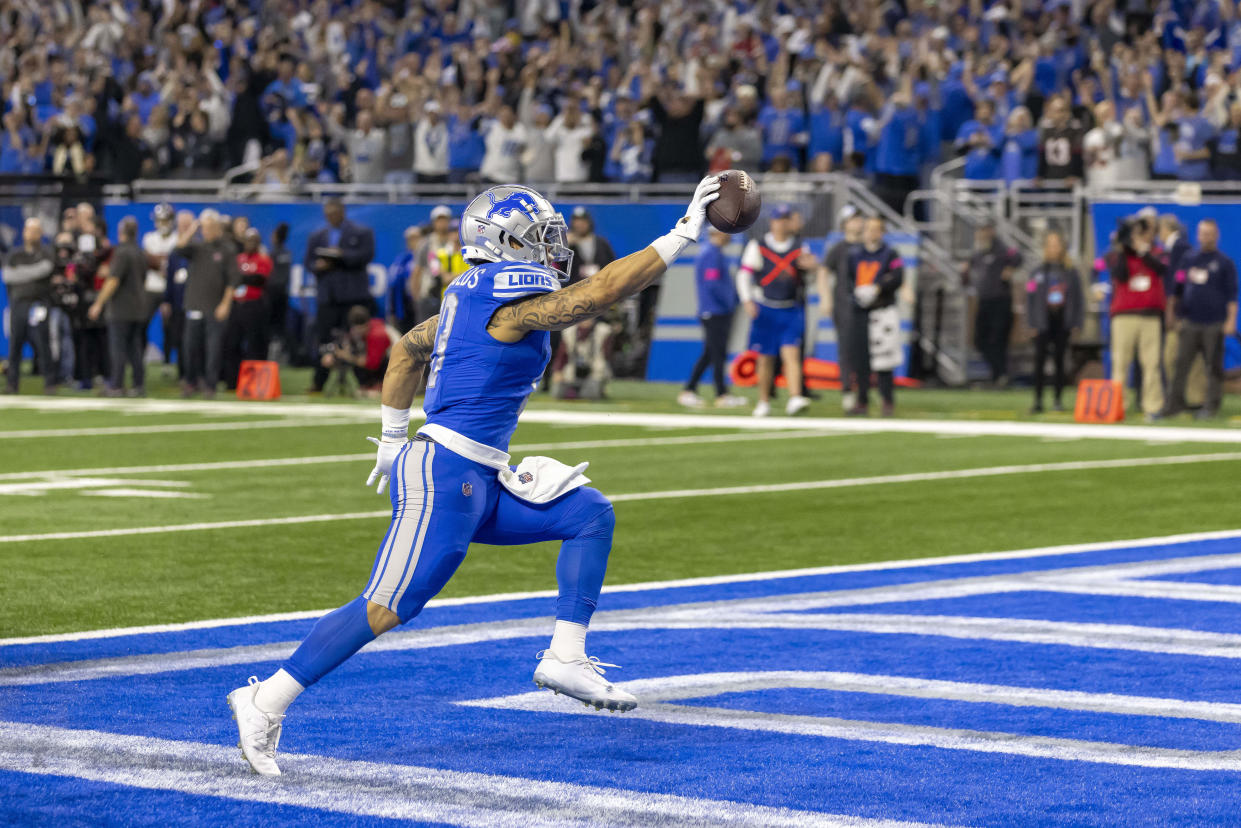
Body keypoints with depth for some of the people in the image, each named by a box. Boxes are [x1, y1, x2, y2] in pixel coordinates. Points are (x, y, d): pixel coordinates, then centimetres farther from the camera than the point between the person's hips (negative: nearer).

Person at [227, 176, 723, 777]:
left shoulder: (476, 297, 15)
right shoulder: (514, 301, -13)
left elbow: (407, 349, 26)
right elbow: (603, 290, -18)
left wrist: (393, 438, 32)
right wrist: (682, 234, -13)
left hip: (481, 481, 10)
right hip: (444, 474, -10)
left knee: (589, 514, 8)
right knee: (388, 607, -10)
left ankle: (564, 658, 4)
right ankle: (266, 703, -4)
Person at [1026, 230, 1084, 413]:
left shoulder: (1071, 272, 7)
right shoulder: (1037, 272, 5)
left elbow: (1079, 298, 9)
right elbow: (1030, 298, 4)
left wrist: (1076, 322, 1)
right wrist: (1032, 323, -4)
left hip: (1063, 323, 1)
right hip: (1044, 322, -1)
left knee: (1059, 361, 4)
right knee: (1040, 361, -6)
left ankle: (1058, 399, 10)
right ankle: (1038, 400, -4)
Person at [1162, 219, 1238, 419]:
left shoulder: (1225, 263, 4)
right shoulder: (1188, 260, 13)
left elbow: (1232, 294, 1)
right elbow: (1179, 290, 17)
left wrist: (1231, 320, -8)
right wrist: (1178, 317, 11)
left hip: (1214, 324, -3)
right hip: (1189, 323, 3)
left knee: (1214, 365, 0)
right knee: (1181, 363, -3)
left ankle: (1211, 405, 4)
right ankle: (1175, 403, -1)